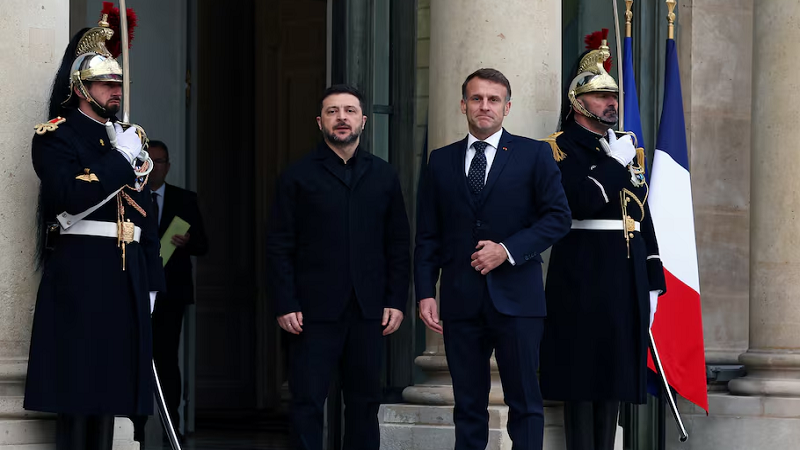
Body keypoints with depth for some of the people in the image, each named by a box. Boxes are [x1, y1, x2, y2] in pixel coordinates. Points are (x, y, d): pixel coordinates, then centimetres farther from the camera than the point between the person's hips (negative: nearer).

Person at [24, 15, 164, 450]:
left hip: (126, 278, 7)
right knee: (77, 383, -8)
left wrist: (151, 282, 16)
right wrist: (119, 159, -12)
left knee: (110, 381, 6)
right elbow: (71, 195, -19)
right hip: (80, 275, -7)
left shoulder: (129, 138, 19)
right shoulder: (56, 136, -1)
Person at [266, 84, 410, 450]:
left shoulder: (384, 176, 12)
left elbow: (398, 244, 11)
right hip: (315, 311, -2)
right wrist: (285, 305, -8)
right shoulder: (298, 176, 4)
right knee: (307, 403, -5)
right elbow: (279, 247, 1)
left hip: (368, 311, 3)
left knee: (364, 402, 6)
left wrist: (396, 301, 2)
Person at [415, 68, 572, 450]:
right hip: (461, 301, 3)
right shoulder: (441, 161, 12)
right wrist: (425, 293, 1)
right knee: (468, 408, 6)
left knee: (524, 404, -1)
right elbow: (428, 236, 11)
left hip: (516, 299, -3)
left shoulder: (534, 155, 4)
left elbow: (557, 217, -1)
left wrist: (508, 250, -12)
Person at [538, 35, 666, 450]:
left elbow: (643, 215, 18)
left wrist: (653, 281, 14)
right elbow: (583, 201, -20)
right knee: (583, 372, -5)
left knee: (616, 371, 8)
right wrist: (616, 163, -12)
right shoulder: (562, 147, -4)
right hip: (583, 275, -7)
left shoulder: (627, 146, 17)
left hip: (628, 275, 7)